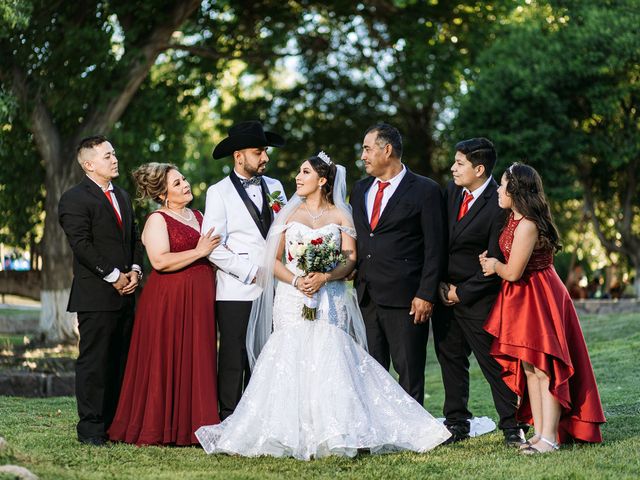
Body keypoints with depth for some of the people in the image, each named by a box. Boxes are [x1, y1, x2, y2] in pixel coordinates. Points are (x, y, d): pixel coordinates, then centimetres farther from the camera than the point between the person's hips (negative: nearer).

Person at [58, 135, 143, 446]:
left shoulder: (122, 196, 19)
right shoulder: (75, 199, -7)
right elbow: (82, 246, -14)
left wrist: (135, 270, 3)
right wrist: (114, 277, -14)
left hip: (124, 294, 7)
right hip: (95, 296, -7)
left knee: (120, 362, 8)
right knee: (94, 362, -4)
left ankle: (114, 424, 13)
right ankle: (90, 428, 0)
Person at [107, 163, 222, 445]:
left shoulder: (198, 216, 17)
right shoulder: (157, 220, -6)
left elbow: (213, 251, 27)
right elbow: (160, 261, -19)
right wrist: (199, 252, -17)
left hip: (198, 300, 7)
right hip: (168, 302, -7)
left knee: (197, 363, 7)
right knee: (165, 364, -4)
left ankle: (191, 427, 12)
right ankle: (157, 429, 3)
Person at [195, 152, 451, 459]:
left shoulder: (340, 215, 10)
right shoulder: (289, 214, 14)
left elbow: (350, 260, 2)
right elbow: (273, 261, 8)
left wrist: (323, 277, -16)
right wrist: (296, 280, -11)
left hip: (330, 300, -1)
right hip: (292, 301, 1)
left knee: (329, 360, -14)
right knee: (290, 361, -12)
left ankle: (333, 433, -12)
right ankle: (291, 432, -11)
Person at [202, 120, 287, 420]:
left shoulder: (274, 187, 14)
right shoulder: (219, 193, -1)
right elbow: (213, 248, -7)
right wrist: (251, 272, -11)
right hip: (236, 291, -4)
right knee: (234, 359, -2)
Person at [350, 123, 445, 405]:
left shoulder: (425, 191, -3)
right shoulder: (360, 190, 16)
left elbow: (435, 248, -6)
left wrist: (426, 295, -12)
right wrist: (357, 285, 7)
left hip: (405, 298, -6)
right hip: (366, 297, 6)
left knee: (409, 372, -1)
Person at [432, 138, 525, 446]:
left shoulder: (498, 205, -18)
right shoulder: (452, 190, 3)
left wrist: (462, 293, -11)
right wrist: (440, 284, 1)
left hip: (477, 298, -7)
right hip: (445, 292, 7)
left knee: (493, 363, -1)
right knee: (451, 361, 12)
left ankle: (512, 426, 9)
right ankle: (457, 424, 21)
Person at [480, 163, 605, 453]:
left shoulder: (527, 225, -22)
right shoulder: (514, 219, 8)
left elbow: (513, 272, -20)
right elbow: (506, 260, 20)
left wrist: (495, 266, -1)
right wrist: (492, 262, 0)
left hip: (538, 299, -10)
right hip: (523, 299, 10)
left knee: (544, 369, -8)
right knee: (529, 368, 10)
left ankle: (550, 437, -8)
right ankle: (540, 432, 14)